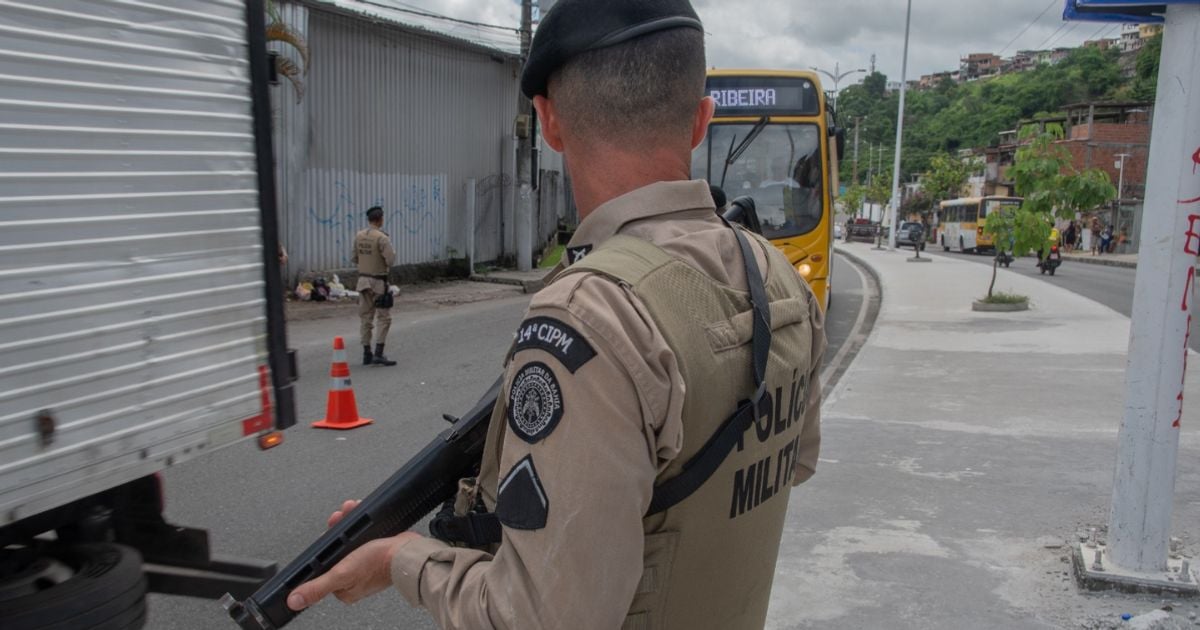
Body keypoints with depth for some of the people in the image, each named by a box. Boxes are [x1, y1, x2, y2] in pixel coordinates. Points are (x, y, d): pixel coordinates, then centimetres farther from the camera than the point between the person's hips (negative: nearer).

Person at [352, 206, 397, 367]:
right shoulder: (382, 238, -16)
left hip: (363, 280, 6)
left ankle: (367, 354, 14)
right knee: (384, 318, -1)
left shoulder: (359, 236, 4)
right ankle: (378, 354, -8)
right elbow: (391, 261, -21)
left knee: (366, 317, 10)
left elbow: (354, 258, 11)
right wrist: (391, 252, -1)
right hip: (378, 282, -6)